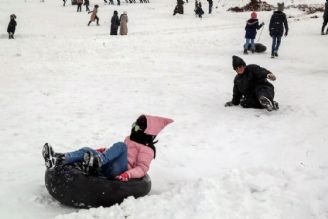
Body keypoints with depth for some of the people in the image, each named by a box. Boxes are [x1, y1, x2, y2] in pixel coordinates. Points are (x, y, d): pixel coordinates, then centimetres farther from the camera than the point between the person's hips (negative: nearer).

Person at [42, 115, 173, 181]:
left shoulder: (146, 149, 0)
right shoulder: (130, 139, 27)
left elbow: (142, 168, -11)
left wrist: (128, 174, -28)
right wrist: (104, 150, 29)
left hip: (118, 171, -8)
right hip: (108, 168, 8)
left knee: (120, 145, -30)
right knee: (87, 150, -9)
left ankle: (95, 162, -52)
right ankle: (58, 160, -33)